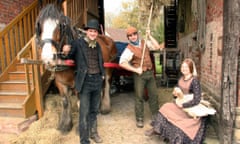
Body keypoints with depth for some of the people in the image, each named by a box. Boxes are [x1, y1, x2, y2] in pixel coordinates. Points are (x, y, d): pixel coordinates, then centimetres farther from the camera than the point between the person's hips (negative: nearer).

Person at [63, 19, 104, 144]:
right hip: (85, 81, -5)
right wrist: (66, 52, -29)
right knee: (84, 112, 1)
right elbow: (69, 57, -9)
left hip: (97, 80, 6)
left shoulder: (97, 45, 9)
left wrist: (103, 74, 9)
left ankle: (93, 132, 39)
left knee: (94, 110, 19)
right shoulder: (77, 43, -7)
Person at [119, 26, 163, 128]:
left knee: (154, 95, 12)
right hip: (139, 75, -5)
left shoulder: (145, 42, 7)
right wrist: (135, 70, -19)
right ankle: (139, 119, 18)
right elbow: (122, 63, -18)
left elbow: (157, 47, 0)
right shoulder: (129, 49, -9)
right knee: (139, 96, 2)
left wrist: (149, 36, -4)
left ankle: (156, 115, 30)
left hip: (150, 72, 5)